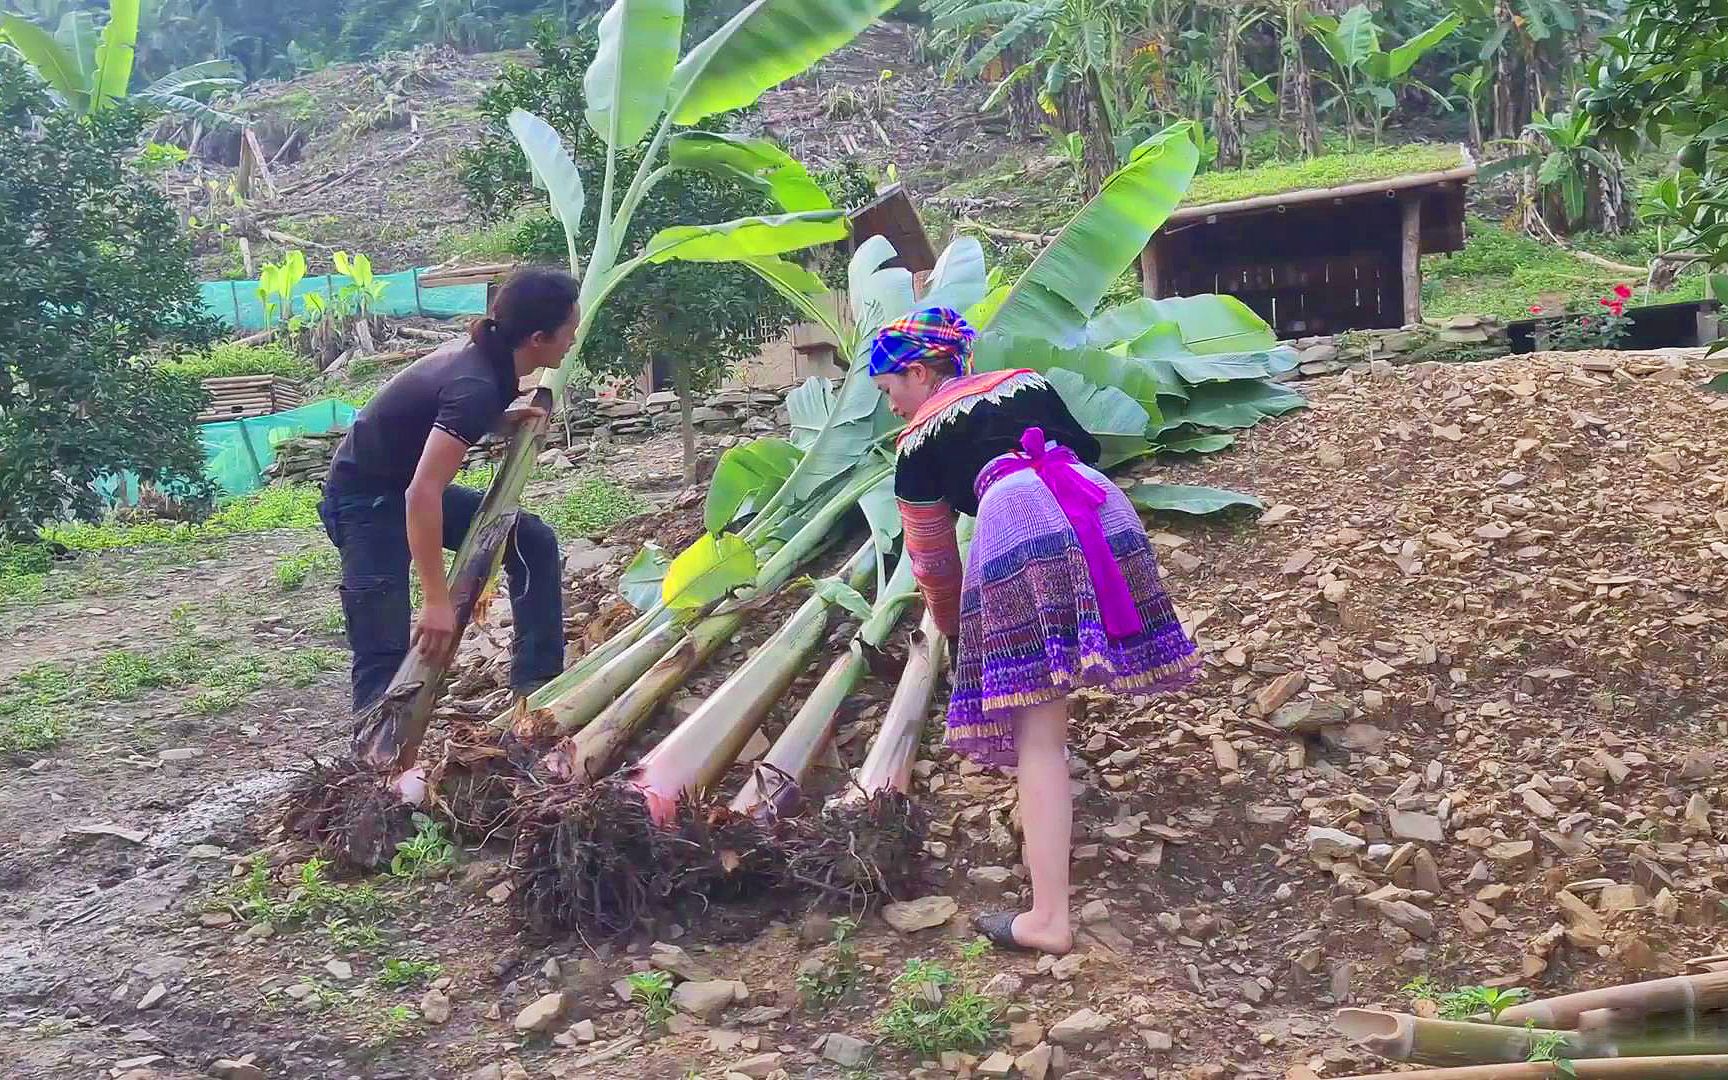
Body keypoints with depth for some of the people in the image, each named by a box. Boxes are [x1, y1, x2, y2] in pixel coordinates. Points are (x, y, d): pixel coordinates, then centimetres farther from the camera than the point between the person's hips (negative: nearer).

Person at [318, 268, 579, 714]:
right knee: (386, 649, -15)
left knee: (532, 541, 5)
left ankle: (538, 686, 10)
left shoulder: (484, 354, -4)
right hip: (365, 498, -9)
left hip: (407, 483, 9)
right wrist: (437, 601, -37)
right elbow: (422, 493, -38)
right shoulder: (477, 385, -31)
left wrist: (505, 420, 5)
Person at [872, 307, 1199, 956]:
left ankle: (1049, 919, -6)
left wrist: (951, 627, 49)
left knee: (1037, 735, -4)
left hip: (1014, 519, -5)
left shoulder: (918, 443, 23)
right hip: (1101, 508, 5)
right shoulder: (1028, 383, 33)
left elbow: (933, 560, 31)